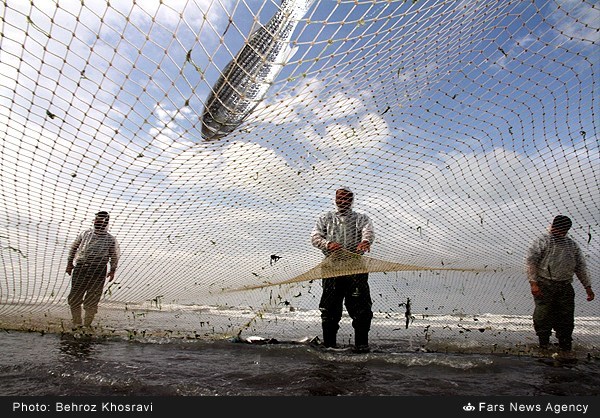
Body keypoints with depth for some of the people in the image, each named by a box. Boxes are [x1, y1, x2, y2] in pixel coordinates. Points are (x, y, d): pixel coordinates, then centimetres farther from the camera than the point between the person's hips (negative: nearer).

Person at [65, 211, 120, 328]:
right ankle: (76, 323, 22)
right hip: (80, 267, 2)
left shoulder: (110, 240, 6)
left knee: (91, 300, 1)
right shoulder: (85, 234, 11)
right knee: (74, 298, 5)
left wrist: (112, 270, 4)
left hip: (98, 270, -2)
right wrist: (70, 262, 15)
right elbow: (73, 247, 21)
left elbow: (114, 256, 13)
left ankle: (87, 324, 16)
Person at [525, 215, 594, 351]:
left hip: (565, 287, 4)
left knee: (566, 315, 7)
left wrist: (588, 287, 14)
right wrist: (533, 283, -17)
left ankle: (565, 344, 22)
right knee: (543, 314, 0)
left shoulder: (572, 245, 15)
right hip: (544, 286, -4)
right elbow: (531, 262, -10)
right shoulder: (541, 242, -2)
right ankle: (543, 341, 17)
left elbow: (580, 267, 19)